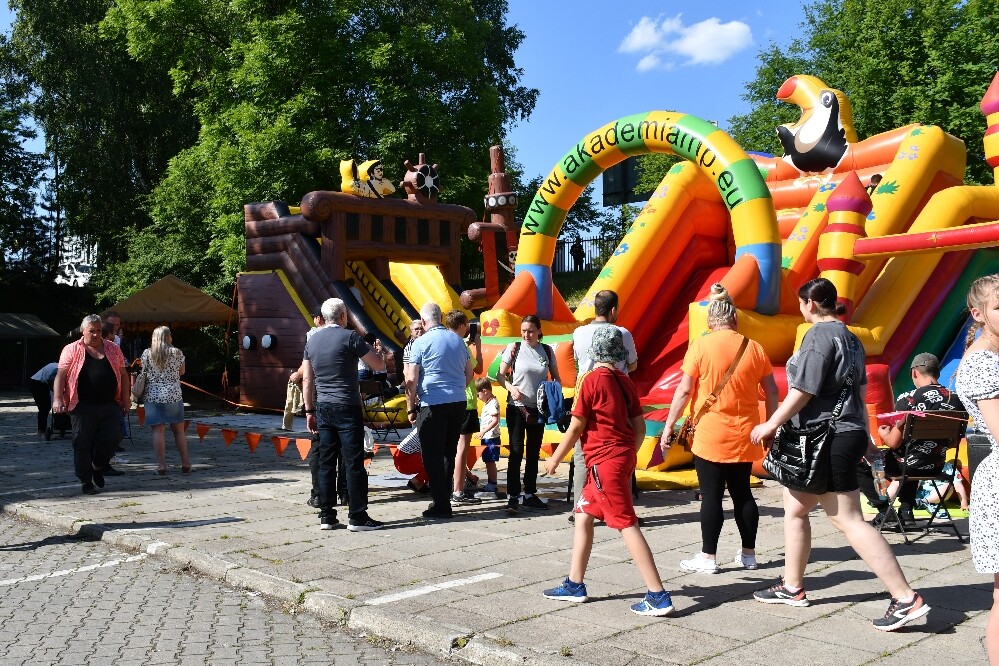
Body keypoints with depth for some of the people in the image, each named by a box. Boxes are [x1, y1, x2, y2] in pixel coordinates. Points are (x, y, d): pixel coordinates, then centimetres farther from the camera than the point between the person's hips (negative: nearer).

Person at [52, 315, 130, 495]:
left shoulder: (113, 349, 11)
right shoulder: (72, 350, 3)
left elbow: (123, 374, 14)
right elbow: (61, 375, -3)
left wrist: (126, 398, 8)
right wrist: (57, 398, -15)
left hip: (110, 405, 3)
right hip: (83, 406, -2)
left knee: (113, 437, -2)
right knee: (83, 444, 1)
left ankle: (99, 466, 26)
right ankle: (86, 481, 12)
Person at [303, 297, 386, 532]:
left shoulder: (312, 341, 10)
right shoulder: (349, 337, -8)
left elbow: (307, 380, 12)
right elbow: (379, 365, -5)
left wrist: (310, 411, 17)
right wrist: (378, 352, 15)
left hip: (323, 408, 6)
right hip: (347, 407, -6)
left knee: (326, 462, 9)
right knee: (354, 463, -3)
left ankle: (326, 516, 12)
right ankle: (357, 517, -2)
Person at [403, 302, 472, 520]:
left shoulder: (421, 342, -8)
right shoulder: (458, 340, 9)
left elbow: (411, 380, -12)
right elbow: (469, 374, 15)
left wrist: (411, 408, -2)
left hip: (433, 404, -6)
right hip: (458, 403, 6)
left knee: (432, 455, 2)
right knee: (449, 453, 16)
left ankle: (441, 506, 2)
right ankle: (444, 500, 23)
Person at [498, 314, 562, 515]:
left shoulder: (547, 351, 3)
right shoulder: (514, 348, -4)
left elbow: (556, 378, 12)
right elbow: (500, 375, -2)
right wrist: (511, 388, -20)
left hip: (538, 408, 3)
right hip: (517, 407, -3)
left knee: (534, 452, 11)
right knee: (516, 452, -6)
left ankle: (530, 494, 21)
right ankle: (512, 497, -3)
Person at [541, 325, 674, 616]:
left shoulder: (592, 380, -11)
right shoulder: (625, 382, 10)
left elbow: (575, 428, -9)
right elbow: (640, 428, 11)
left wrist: (554, 459, 2)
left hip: (604, 461, -8)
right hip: (624, 457, 8)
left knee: (627, 525, -7)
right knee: (583, 515, 16)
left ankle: (658, 597, -6)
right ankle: (575, 585, 23)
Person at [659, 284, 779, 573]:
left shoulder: (701, 346, -8)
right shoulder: (754, 348, 3)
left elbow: (684, 390, -10)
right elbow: (772, 392, 7)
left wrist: (669, 425, -3)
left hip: (710, 435, -4)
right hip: (744, 436, 4)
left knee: (712, 495, 2)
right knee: (742, 493, 14)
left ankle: (708, 557, 8)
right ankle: (748, 554, 22)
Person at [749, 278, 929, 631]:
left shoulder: (820, 335, -14)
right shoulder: (850, 338, 15)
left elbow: (803, 390, -18)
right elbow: (860, 390, 19)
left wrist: (771, 425, -9)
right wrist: (863, 434, 25)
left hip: (830, 441, -10)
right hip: (846, 434, 10)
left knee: (849, 521, -7)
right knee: (794, 509, 16)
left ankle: (907, 598, -4)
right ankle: (792, 588, 24)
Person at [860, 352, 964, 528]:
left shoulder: (908, 399, -19)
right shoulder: (956, 400, -3)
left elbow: (893, 443, -17)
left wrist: (883, 434, 5)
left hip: (908, 465, -6)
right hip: (937, 467, 6)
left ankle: (884, 511, 3)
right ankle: (906, 510, 29)